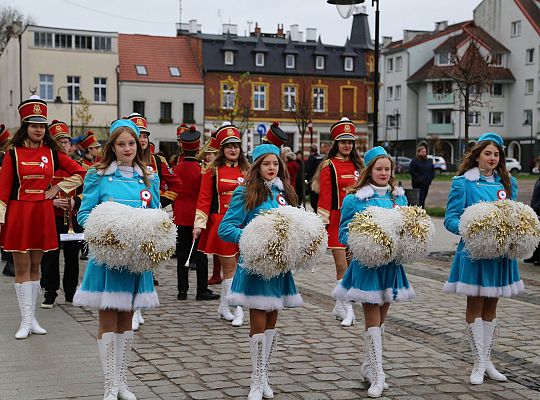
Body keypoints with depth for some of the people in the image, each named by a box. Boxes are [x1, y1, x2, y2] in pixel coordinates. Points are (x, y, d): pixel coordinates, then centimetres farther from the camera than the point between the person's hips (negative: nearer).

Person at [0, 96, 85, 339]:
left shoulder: (52, 153, 4)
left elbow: (79, 173, 11)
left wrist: (58, 188, 1)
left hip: (43, 214, 3)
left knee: (35, 267, 10)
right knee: (22, 268, 0)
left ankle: (32, 318, 17)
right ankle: (26, 321, 4)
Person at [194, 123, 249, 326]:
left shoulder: (246, 170, 9)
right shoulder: (213, 171, -1)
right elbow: (204, 199, -2)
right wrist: (199, 224, -7)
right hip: (221, 224, -3)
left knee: (231, 267, 5)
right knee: (230, 268, -1)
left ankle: (224, 307, 17)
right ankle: (238, 311, 6)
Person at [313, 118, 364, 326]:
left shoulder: (357, 165, 11)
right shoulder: (329, 166, -5)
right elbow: (324, 197, -7)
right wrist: (322, 222, -12)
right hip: (337, 219, -5)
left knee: (347, 264, 9)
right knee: (342, 265, -6)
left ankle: (339, 306, 20)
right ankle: (347, 309, -2)